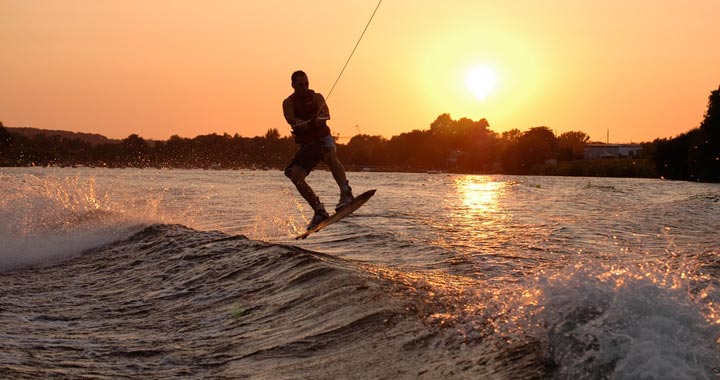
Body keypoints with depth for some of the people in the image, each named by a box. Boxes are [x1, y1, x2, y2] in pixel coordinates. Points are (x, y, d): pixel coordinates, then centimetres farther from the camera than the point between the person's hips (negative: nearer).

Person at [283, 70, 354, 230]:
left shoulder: (316, 97, 1)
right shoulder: (289, 102, 3)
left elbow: (326, 113, -19)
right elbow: (290, 118, -18)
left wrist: (320, 119, -44)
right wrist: (305, 123, -40)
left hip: (323, 138, -3)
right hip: (306, 144, 3)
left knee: (329, 156, -36)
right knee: (295, 175, -16)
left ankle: (346, 193, -47)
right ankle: (319, 211, -10)